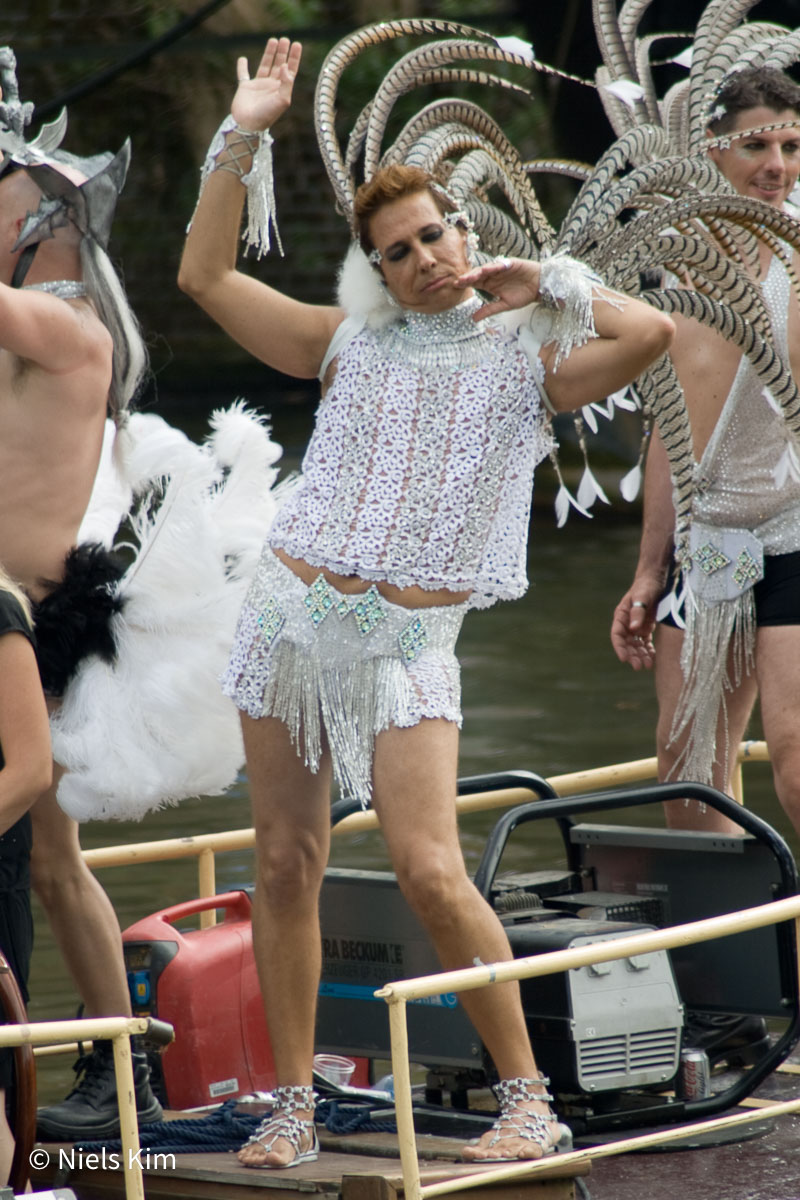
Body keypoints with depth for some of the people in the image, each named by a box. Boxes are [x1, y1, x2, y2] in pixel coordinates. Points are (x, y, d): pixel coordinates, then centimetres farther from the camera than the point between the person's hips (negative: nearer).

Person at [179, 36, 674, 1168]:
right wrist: (243, 138, 3)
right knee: (284, 867, 4)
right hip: (293, 611, 3)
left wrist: (541, 281, 1)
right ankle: (292, 1106, 13)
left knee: (432, 873, -15)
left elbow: (649, 333, -12)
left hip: (408, 642, -3)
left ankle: (528, 1098, -3)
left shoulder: (524, 363, 5)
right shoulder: (351, 345, 10)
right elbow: (207, 275, 8)